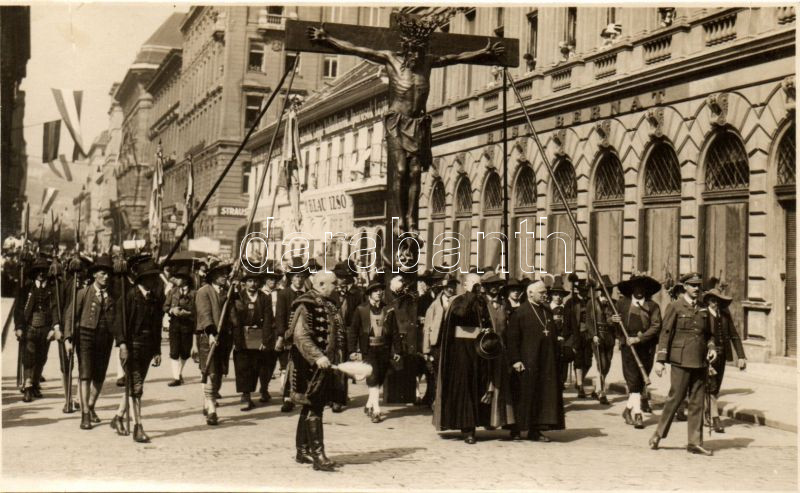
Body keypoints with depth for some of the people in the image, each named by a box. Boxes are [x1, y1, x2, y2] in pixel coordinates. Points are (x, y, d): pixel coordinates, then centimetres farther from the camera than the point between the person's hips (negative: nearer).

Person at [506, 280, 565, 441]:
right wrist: (515, 360, -14)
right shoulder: (520, 312, -7)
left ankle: (536, 429, 13)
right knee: (528, 395, -2)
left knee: (545, 394, 6)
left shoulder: (547, 310, 12)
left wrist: (555, 355, 13)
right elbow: (511, 338, -9)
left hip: (547, 362, 6)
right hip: (528, 362, -6)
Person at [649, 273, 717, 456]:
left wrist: (711, 347, 2)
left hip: (699, 362, 5)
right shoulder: (675, 307, -1)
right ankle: (659, 434, 14)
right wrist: (660, 360, -11)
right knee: (675, 398, -3)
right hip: (681, 361, -5)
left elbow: (708, 333, 23)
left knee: (697, 402, 6)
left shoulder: (703, 309, 14)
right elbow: (665, 333, -5)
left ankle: (695, 443, 11)